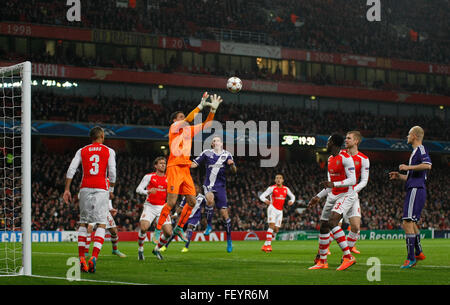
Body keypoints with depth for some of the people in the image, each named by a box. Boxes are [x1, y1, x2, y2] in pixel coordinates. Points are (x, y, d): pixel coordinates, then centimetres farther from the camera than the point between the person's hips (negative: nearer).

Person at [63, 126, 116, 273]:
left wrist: (67, 190, 5)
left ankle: (81, 258, 6)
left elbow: (71, 170, 3)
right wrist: (111, 190, 15)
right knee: (101, 224, -2)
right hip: (101, 189, -2)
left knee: (83, 223, 12)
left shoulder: (82, 151, 12)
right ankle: (94, 257, -20)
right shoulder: (109, 151, 7)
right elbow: (112, 173, 2)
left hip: (85, 189, 2)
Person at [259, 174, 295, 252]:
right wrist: (265, 200, -31)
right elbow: (262, 196, -8)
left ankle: (266, 245, 16)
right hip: (272, 208, -5)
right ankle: (268, 245, -22)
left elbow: (292, 196, 22)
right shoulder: (272, 188, -4)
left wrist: (291, 201, -3)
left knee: (276, 229, 1)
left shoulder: (286, 189, 9)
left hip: (280, 211, 5)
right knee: (272, 225, -20)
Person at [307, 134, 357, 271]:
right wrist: (318, 197, 22)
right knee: (323, 227, 7)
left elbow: (352, 180, -19)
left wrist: (333, 184, -28)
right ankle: (322, 262, 20)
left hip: (346, 195, -9)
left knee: (332, 222, -28)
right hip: (333, 196, 9)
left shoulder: (345, 158, -13)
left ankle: (348, 257, -28)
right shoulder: (330, 159, 15)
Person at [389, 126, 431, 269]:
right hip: (414, 190, 11)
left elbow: (428, 165, -27)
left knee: (407, 223, -14)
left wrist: (409, 167, -21)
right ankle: (418, 253, 28)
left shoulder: (420, 150, -8)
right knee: (411, 223, 19)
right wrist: (399, 176, 21)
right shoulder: (416, 151, 23)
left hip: (416, 190, -11)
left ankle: (411, 258, -15)